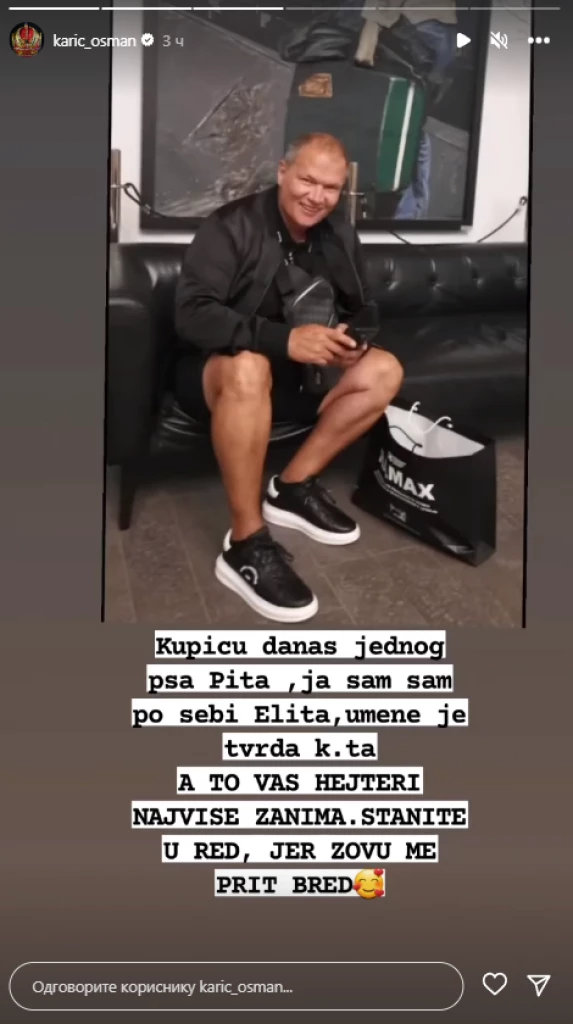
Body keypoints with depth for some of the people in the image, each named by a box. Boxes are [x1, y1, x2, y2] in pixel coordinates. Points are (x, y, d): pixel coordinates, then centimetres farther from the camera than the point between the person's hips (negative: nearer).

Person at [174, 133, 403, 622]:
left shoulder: (339, 236, 1)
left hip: (294, 373, 7)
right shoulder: (232, 226, -18)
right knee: (249, 367, -41)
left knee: (384, 370, -10)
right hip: (215, 371, -6)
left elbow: (364, 308, 12)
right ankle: (246, 546, -33)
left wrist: (353, 339, -14)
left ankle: (294, 486, -7)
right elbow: (191, 314, -29)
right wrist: (284, 339, -40)